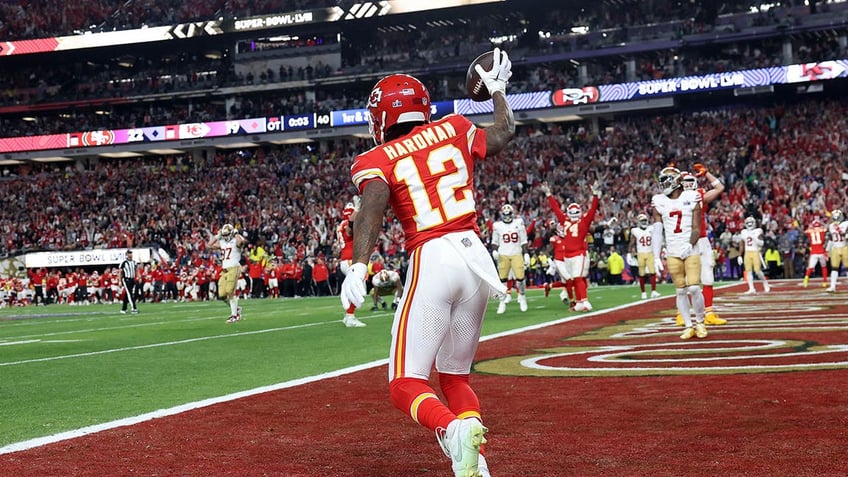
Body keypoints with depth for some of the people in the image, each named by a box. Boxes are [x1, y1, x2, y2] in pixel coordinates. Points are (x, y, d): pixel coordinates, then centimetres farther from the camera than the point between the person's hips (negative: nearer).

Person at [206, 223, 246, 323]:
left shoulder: (236, 242, -6)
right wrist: (217, 236, 14)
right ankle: (236, 308, 25)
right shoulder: (221, 243, 16)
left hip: (233, 269, -7)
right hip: (224, 270, 7)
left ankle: (234, 315, 1)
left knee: (230, 292, -9)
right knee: (222, 294, 4)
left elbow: (242, 241, -29)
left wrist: (236, 233, -12)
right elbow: (209, 246, 18)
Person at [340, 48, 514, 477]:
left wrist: (358, 265, -29)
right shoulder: (453, 131, 14)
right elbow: (504, 133, 32)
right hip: (477, 257, 5)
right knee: (455, 374, 19)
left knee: (405, 384, -3)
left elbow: (372, 208, -17)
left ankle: (454, 430, -34)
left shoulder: (377, 161, 3)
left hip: (432, 261, -5)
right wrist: (497, 89, 48)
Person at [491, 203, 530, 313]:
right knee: (503, 279, 0)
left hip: (517, 254, 0)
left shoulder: (518, 223, 0)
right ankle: (502, 301, 8)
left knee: (520, 277, -6)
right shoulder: (497, 225, 0)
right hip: (503, 255, 0)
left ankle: (522, 297, 15)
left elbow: (523, 241, 5)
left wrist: (526, 254, 3)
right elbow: (495, 241, 9)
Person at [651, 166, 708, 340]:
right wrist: (656, 257, -2)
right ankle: (689, 326, 11)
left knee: (694, 288, -8)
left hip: (691, 251, -2)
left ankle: (700, 322, 11)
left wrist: (690, 245, -20)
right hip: (672, 253, 2)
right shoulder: (659, 202, 5)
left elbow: (696, 229, -2)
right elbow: (657, 232, 4)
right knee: (680, 291, 4)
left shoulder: (691, 198, -1)